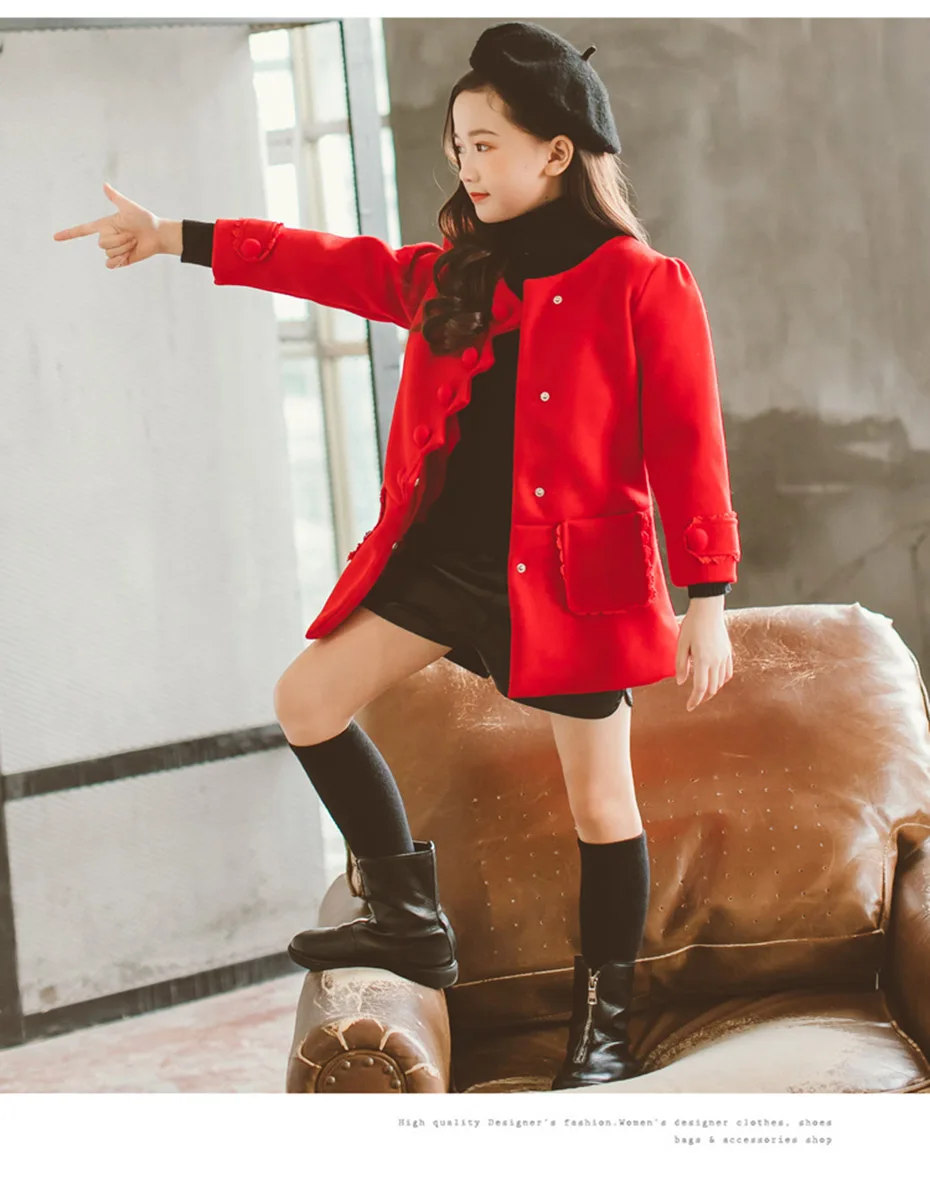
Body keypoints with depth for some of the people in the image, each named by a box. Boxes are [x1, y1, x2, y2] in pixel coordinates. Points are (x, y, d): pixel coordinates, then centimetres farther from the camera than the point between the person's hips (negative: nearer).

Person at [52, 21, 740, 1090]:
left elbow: (689, 451, -11)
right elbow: (329, 263, 12)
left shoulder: (644, 288, -9)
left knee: (599, 801, 2)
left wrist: (707, 602, -14)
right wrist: (172, 237, 10)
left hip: (575, 574, -6)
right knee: (308, 698, 5)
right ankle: (412, 923, 17)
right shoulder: (449, 276, 10)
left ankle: (603, 1029, 19)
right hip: (443, 554, 7)